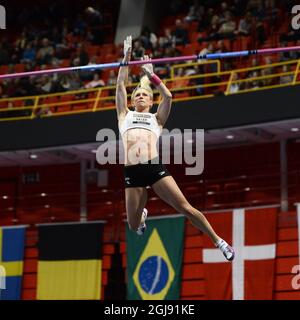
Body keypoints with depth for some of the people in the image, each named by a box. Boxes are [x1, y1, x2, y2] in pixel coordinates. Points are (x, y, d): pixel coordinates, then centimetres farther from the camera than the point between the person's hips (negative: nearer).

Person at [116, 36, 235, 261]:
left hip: (155, 168, -1)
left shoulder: (156, 118, 22)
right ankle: (142, 215, 43)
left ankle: (218, 241, 3)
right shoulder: (125, 116, 24)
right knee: (133, 225, 5)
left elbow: (168, 97, 7)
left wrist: (151, 75, 11)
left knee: (185, 208, -8)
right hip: (132, 172, 1)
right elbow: (120, 87, 19)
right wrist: (126, 59, 18)